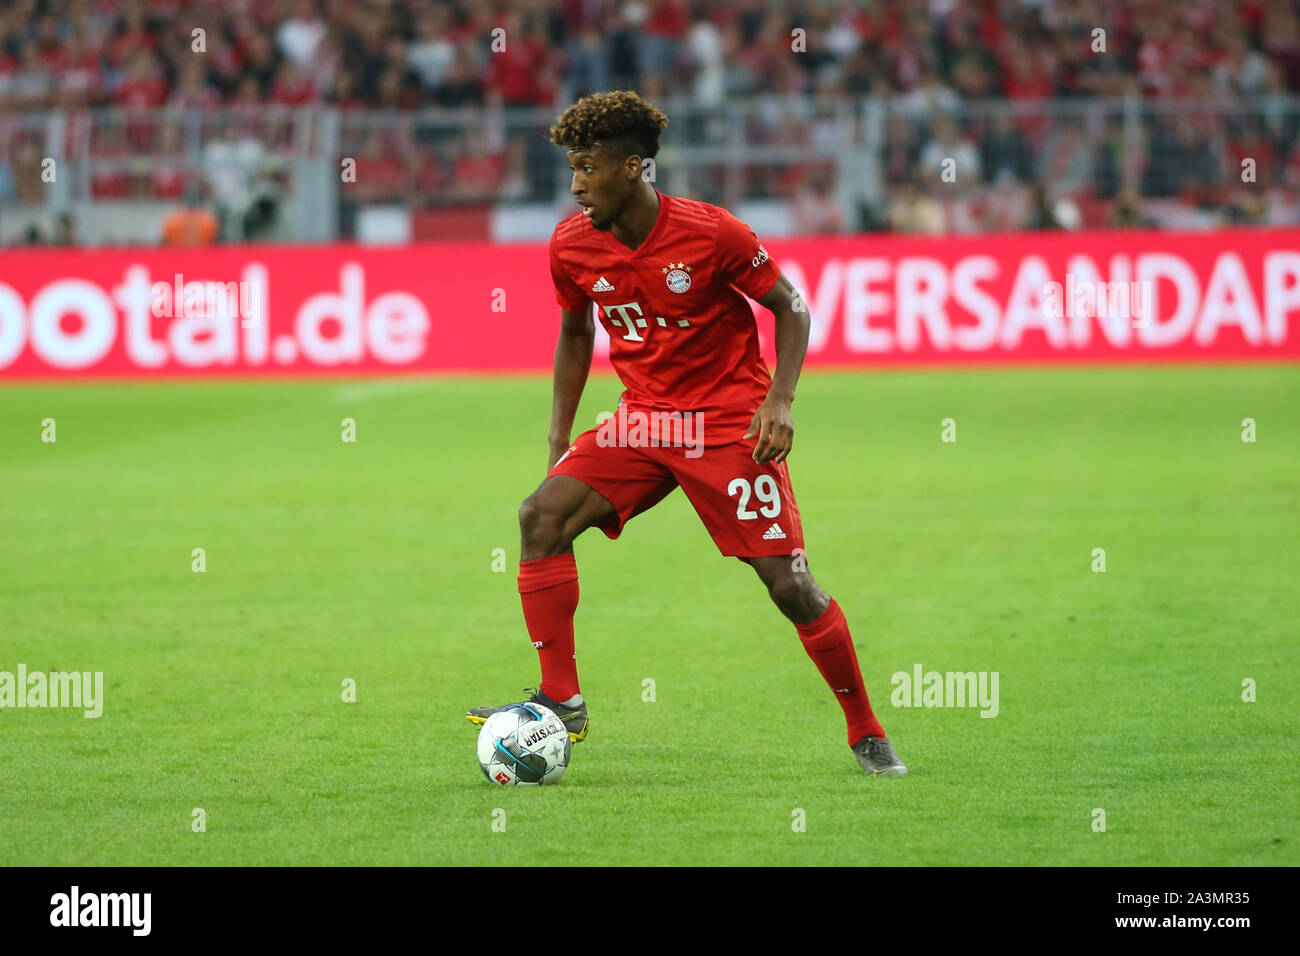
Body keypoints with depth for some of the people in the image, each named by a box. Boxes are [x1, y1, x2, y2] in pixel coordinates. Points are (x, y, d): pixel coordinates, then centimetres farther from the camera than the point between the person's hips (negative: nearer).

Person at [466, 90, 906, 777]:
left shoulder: (710, 233, -18)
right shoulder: (572, 246, -5)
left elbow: (790, 307, -5)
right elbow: (575, 334, 14)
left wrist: (779, 400, -17)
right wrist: (559, 437, 9)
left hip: (731, 423, -4)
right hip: (642, 420, 4)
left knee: (790, 585, -9)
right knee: (543, 514, -16)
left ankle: (866, 733, 9)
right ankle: (561, 702, -11)